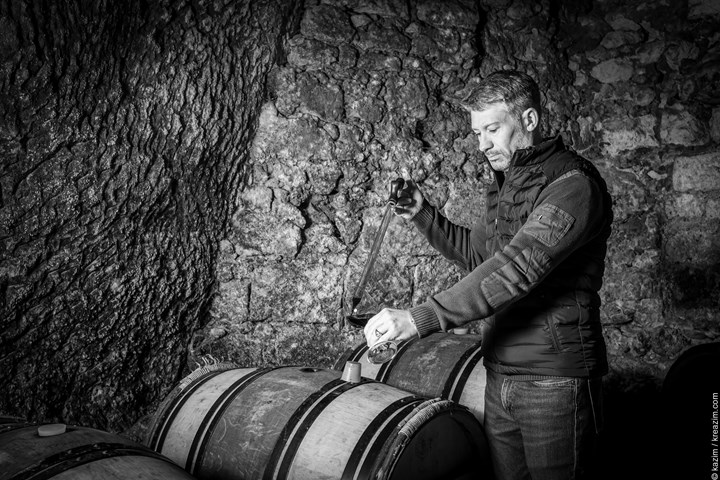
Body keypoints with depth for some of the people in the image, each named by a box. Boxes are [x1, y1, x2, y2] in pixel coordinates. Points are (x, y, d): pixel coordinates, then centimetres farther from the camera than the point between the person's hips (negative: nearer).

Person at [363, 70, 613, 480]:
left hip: (555, 380, -7)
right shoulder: (505, 184, 13)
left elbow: (515, 268, -27)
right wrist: (423, 215, 10)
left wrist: (420, 319, -32)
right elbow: (476, 253, 25)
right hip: (500, 377, 7)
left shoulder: (574, 184, -15)